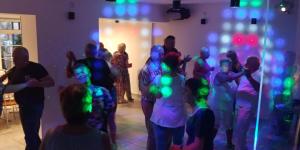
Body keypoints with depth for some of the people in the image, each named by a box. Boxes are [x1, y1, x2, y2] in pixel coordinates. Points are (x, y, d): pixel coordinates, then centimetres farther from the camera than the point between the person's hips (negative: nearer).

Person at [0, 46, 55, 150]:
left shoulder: (36, 68, -15)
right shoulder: (12, 71, 7)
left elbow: (51, 82, -18)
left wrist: (36, 83, -31)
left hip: (35, 105, -8)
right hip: (23, 106, 8)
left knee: (30, 135, -5)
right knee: (31, 133, 20)